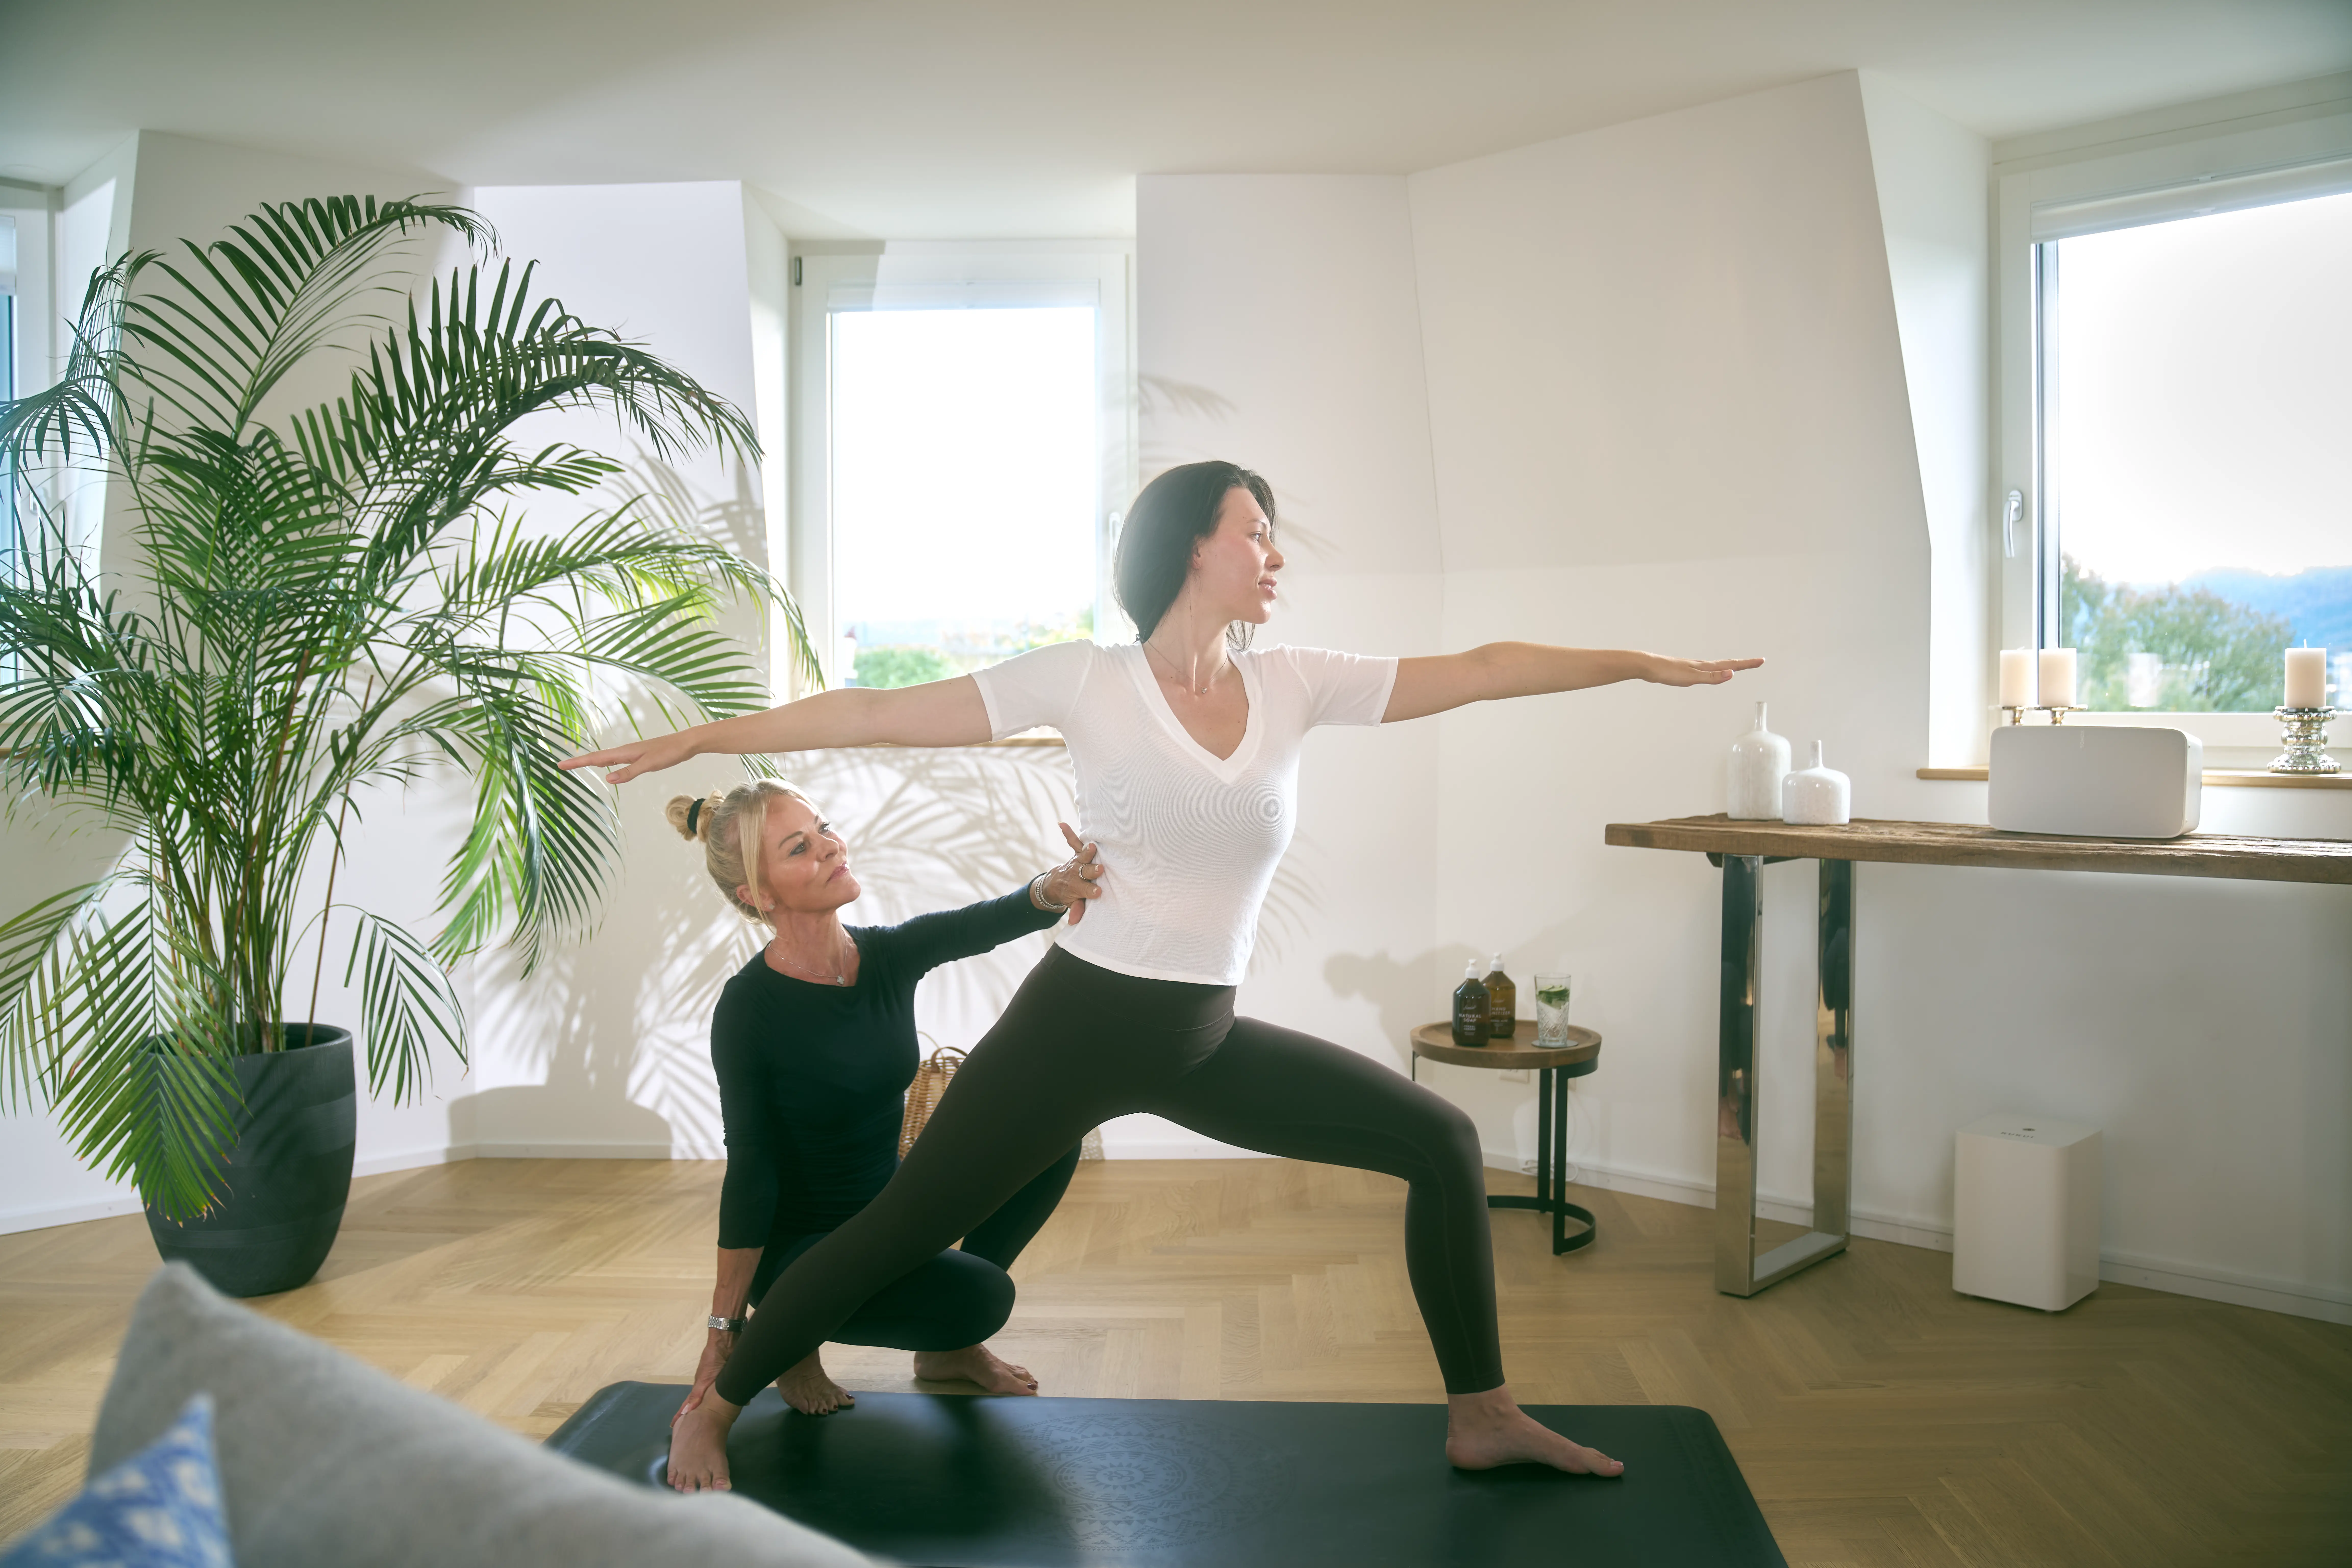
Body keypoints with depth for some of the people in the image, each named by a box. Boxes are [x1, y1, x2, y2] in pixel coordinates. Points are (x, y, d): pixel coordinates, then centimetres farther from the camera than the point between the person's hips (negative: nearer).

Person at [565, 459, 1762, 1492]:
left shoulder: (1295, 685, 0)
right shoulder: (1088, 683, -11)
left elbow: (1481, 668, 2)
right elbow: (878, 714, -9)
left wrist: (1648, 665, 4)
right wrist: (697, 740, -8)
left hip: (1208, 1041, 5)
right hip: (1078, 1025, -5)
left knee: (1440, 1143, 5)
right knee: (901, 1229, 0)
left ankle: (1482, 1417, 20)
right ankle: (712, 1413, 25)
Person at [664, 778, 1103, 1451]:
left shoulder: (889, 953, -6)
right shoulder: (749, 1010, -21)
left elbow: (989, 922, -22)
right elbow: (751, 1171, -18)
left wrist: (1056, 887, -45)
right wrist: (725, 1330, -17)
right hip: (800, 1248, -6)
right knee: (981, 1295, -27)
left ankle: (947, 1346, 6)